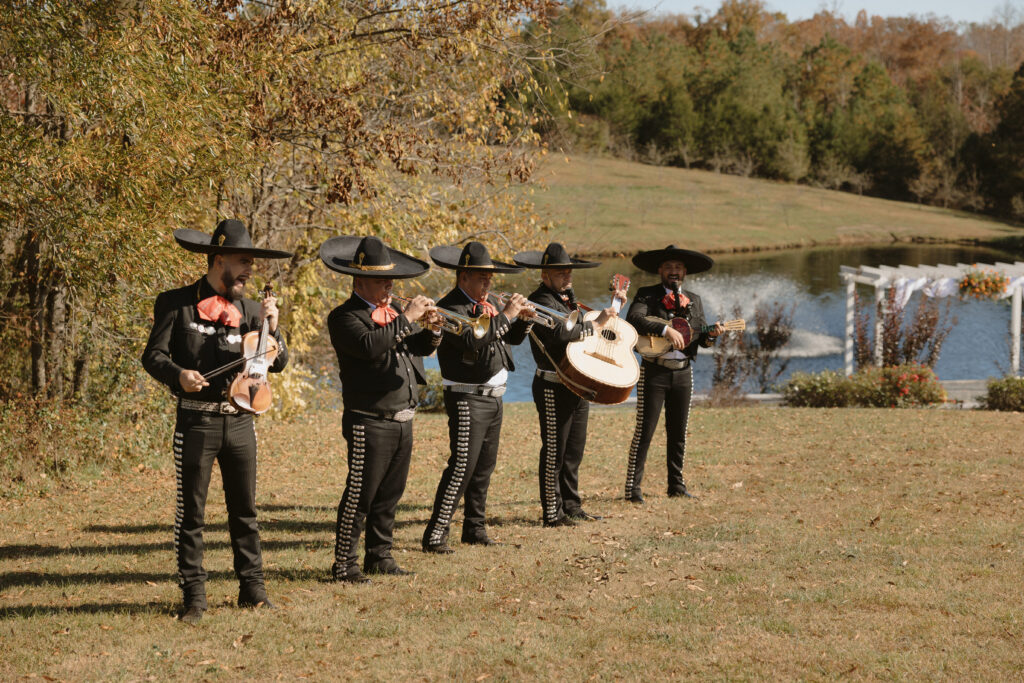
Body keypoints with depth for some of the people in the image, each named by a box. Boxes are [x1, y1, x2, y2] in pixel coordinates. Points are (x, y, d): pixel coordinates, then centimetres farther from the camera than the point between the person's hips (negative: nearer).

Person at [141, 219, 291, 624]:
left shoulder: (249, 310, 11)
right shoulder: (176, 304, -1)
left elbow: (278, 363, 7)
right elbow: (153, 355, -2)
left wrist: (271, 328, -11)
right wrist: (178, 374, -22)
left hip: (239, 421, 4)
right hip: (196, 421, -4)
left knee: (245, 510, 8)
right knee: (190, 512, -1)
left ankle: (252, 588, 15)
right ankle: (193, 595, 5)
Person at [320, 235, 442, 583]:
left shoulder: (393, 308, 14)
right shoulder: (344, 317, -11)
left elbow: (419, 348, 20)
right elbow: (369, 346, -29)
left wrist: (431, 332, -2)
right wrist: (406, 319, -24)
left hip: (403, 420, 8)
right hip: (370, 421, -8)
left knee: (389, 495, 14)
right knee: (359, 495, -6)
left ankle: (379, 555, 24)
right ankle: (344, 564, 0)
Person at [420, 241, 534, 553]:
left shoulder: (489, 301, 12)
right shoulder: (451, 307, -15)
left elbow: (513, 338, 19)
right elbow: (471, 339, -31)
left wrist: (523, 320, -2)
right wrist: (504, 315, -25)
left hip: (493, 396, 9)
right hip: (467, 398, -9)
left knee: (485, 465, 14)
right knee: (462, 465, -13)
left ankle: (475, 527, 24)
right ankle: (435, 535, -11)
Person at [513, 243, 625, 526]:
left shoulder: (567, 298, 16)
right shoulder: (541, 301, -15)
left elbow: (582, 331, 26)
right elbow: (560, 334, -31)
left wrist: (613, 308, 18)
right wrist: (595, 324, -21)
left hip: (578, 384, 9)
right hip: (553, 388, -9)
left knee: (574, 450, 15)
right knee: (554, 451, -4)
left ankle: (571, 506, 24)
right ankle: (553, 513, 0)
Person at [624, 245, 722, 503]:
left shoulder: (694, 301, 14)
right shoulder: (646, 295, 0)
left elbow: (699, 337, 13)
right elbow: (634, 319, -19)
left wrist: (710, 335, -10)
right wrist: (666, 329, -27)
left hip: (683, 372, 4)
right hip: (654, 371, -4)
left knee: (678, 433, 10)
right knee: (644, 430, -6)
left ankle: (676, 485, 19)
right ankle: (633, 487, -3)